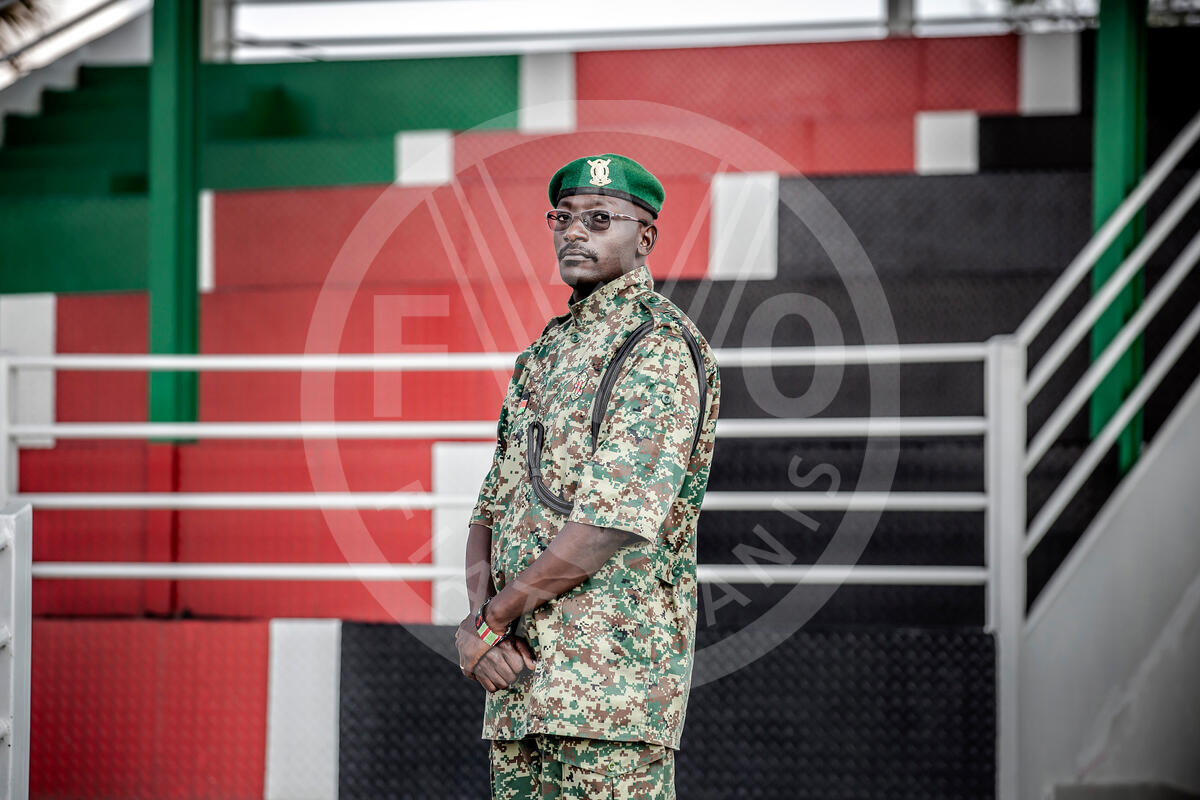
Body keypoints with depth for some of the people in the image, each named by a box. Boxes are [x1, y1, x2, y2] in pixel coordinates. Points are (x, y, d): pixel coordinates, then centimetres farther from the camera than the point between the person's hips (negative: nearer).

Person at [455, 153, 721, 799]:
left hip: (612, 667, -8)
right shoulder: (545, 351, 21)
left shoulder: (661, 345, -8)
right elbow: (491, 509, 19)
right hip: (518, 672, 8)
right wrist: (481, 612, -3)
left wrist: (489, 622, -11)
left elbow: (614, 519, -17)